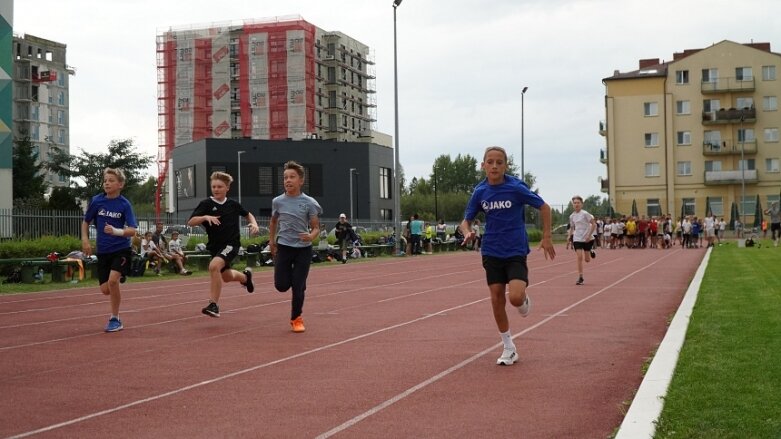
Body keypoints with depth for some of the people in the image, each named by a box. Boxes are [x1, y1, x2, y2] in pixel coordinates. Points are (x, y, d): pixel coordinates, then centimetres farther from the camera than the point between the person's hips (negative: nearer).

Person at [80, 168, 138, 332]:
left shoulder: (124, 204, -11)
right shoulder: (96, 201, -3)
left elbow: (132, 230, -18)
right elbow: (86, 221, 12)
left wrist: (116, 231, -35)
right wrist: (85, 239, -1)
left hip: (121, 249, -4)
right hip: (102, 251, 4)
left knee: (112, 280, -24)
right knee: (105, 289, 3)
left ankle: (115, 319, -7)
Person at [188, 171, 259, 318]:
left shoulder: (233, 204, -1)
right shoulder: (206, 204, -6)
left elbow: (248, 215, 19)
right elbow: (190, 222, -15)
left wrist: (254, 224, 0)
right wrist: (205, 217, -31)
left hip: (231, 244, -3)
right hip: (214, 245, 3)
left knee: (214, 266, -29)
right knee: (226, 276, 20)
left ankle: (213, 305, -21)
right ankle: (245, 276, 56)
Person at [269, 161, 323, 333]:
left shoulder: (309, 203, -6)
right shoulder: (278, 201, 1)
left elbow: (316, 227, -4)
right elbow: (273, 222, 19)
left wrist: (311, 236, -25)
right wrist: (272, 242, 14)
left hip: (303, 249, -2)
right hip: (283, 247, 2)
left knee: (298, 287, -1)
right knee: (281, 286, -2)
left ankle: (296, 318, 19)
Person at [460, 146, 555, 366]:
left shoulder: (516, 187, -12)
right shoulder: (480, 191, -3)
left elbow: (544, 207, -1)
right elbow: (466, 221, 6)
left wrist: (547, 237, -3)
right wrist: (467, 232, -17)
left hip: (516, 251, -3)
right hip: (491, 252, 3)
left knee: (516, 297, -20)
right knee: (497, 300, 3)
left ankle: (525, 301, 19)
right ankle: (509, 348, 18)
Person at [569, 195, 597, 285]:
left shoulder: (585, 214, -11)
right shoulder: (572, 216, 5)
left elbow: (594, 224, -11)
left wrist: (589, 236, -17)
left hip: (587, 239, -3)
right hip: (577, 239, 3)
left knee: (587, 259, 4)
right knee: (579, 257, -11)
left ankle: (591, 252, 40)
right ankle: (580, 278, -7)